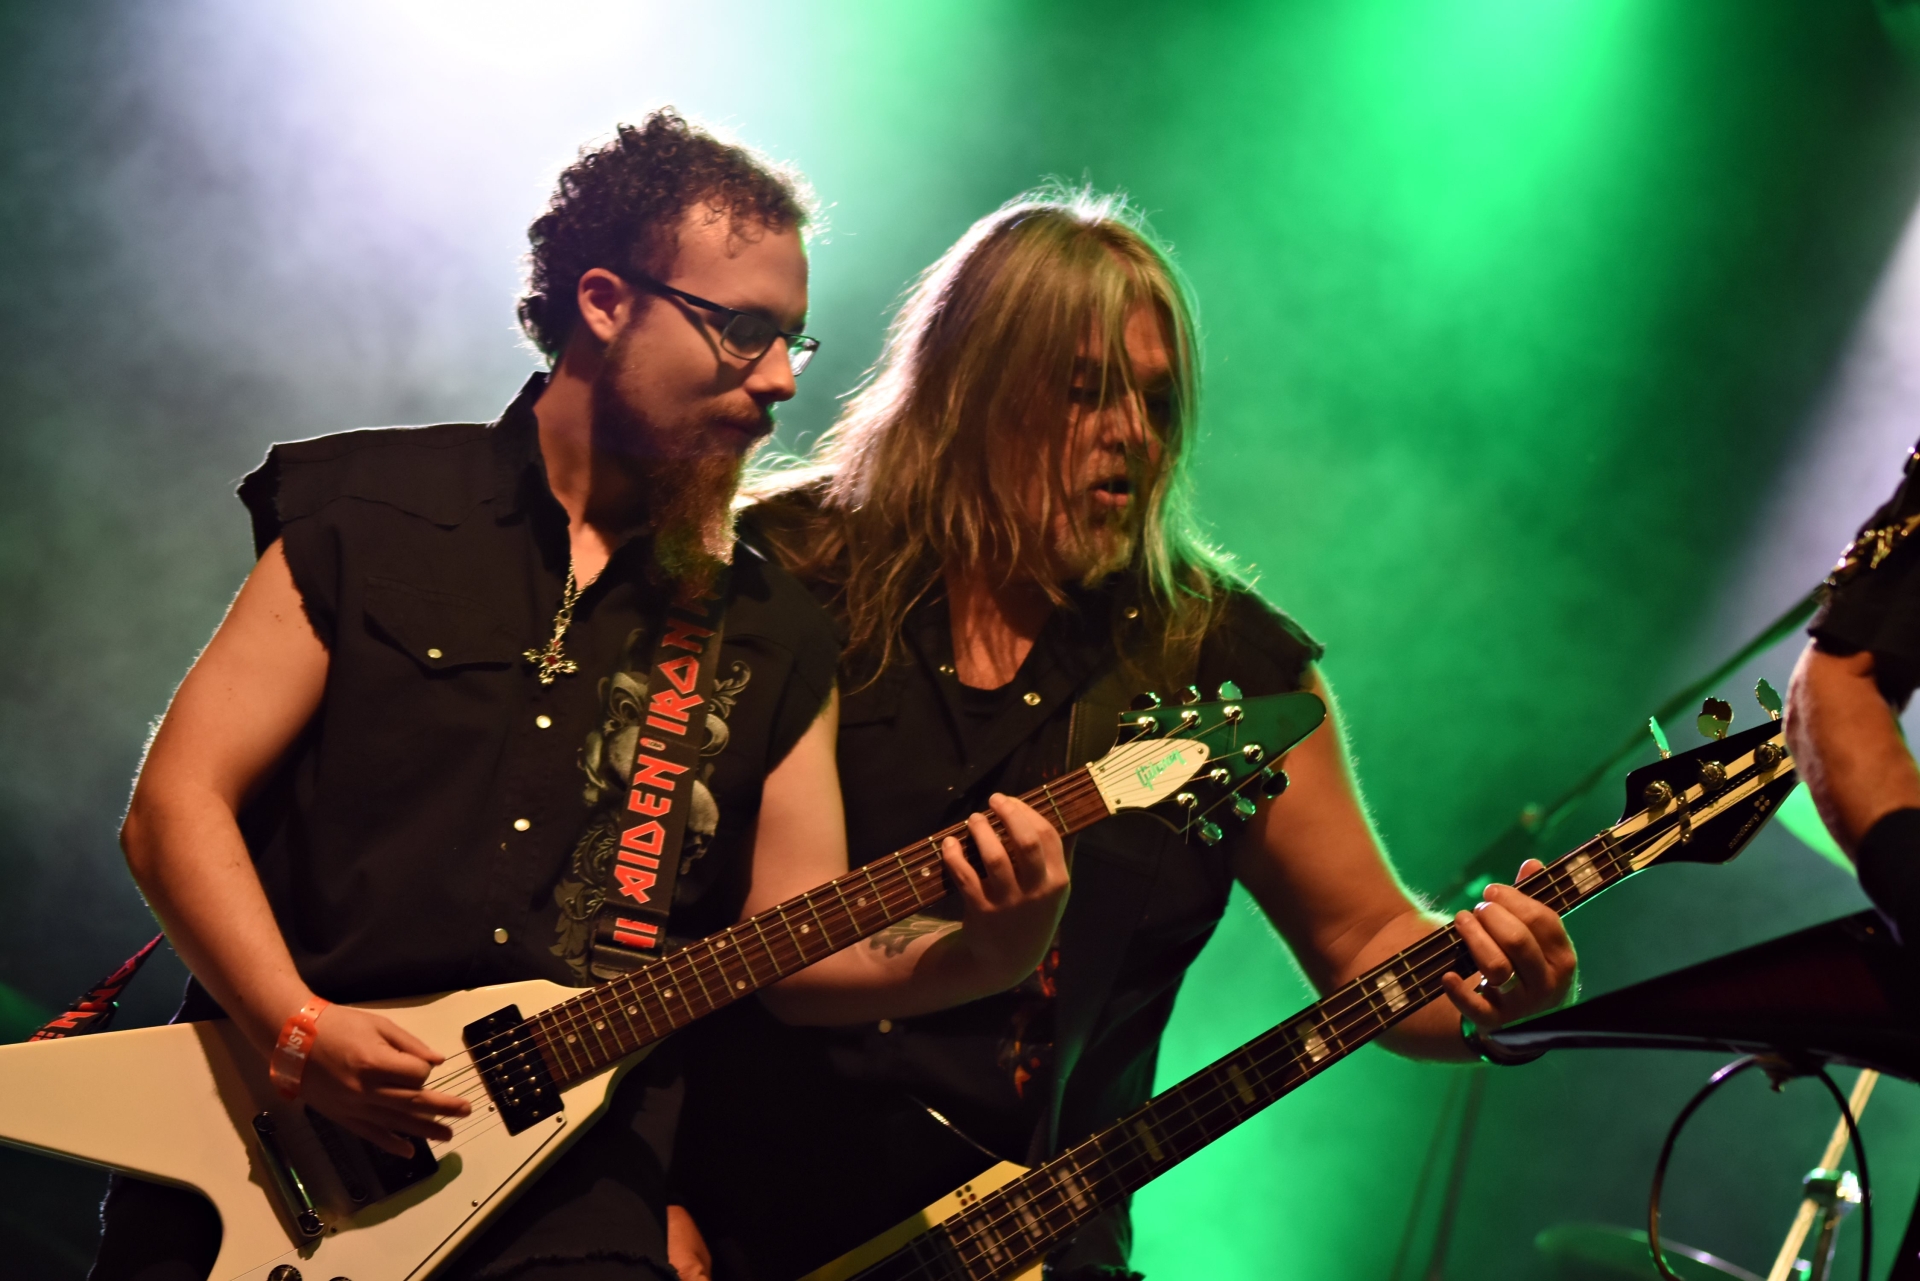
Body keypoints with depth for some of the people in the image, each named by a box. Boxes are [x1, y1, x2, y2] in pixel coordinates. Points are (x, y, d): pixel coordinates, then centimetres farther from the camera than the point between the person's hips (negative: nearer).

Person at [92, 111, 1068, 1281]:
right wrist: (297, 1028, -14)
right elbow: (177, 803, 1)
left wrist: (985, 957, -9)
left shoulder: (776, 635, 12)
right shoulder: (371, 514, 4)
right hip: (271, 1142, -2)